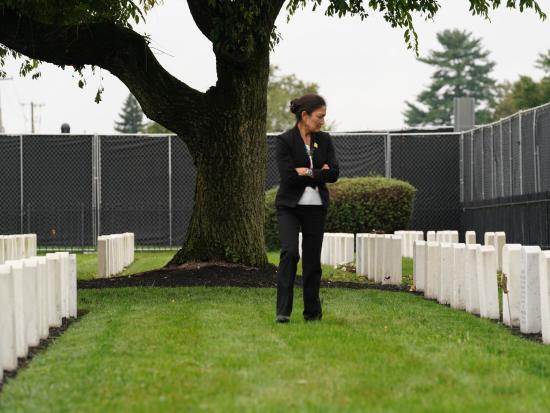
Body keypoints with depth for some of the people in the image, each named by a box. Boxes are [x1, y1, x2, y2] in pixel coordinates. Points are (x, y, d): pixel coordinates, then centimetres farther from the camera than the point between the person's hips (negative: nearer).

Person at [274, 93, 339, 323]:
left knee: (312, 259, 6)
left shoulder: (324, 140, 5)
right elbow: (288, 176, -18)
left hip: (316, 207, 4)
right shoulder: (285, 140, -8)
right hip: (289, 206, -4)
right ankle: (283, 310, -18)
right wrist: (319, 173, -11)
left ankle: (312, 312, 15)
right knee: (290, 252, -19)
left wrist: (308, 173, -13)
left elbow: (334, 174, -4)